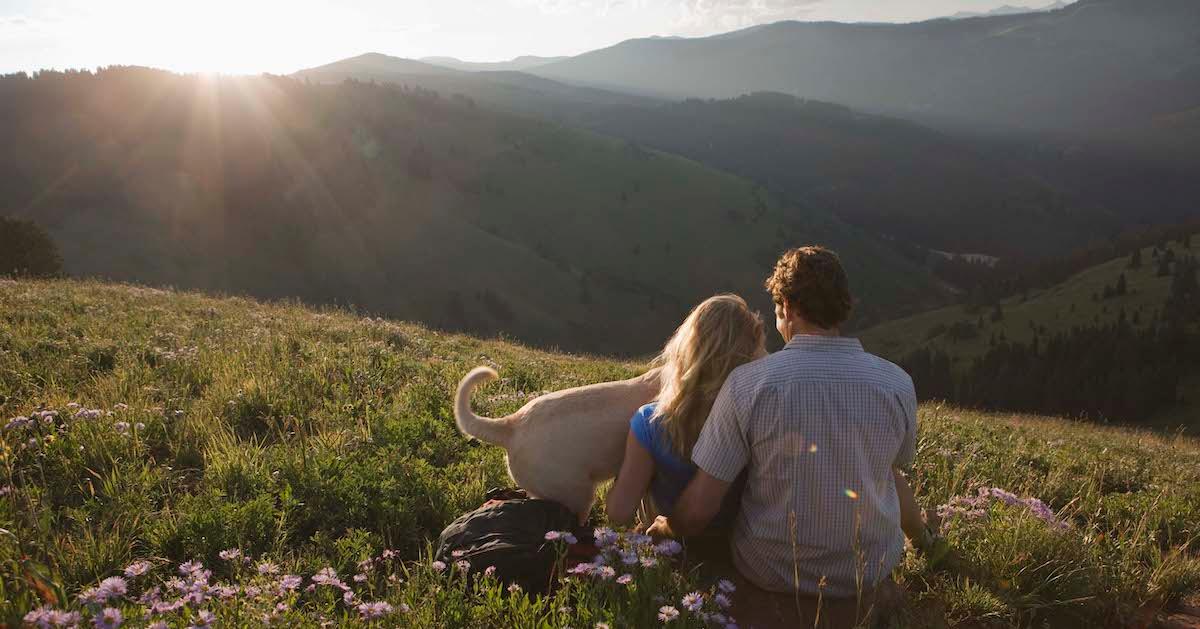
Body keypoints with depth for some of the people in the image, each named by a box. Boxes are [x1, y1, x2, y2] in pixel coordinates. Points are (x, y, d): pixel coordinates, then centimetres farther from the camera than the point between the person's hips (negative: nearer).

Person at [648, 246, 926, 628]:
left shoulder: (747, 383, -16)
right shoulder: (897, 385, -8)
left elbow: (697, 510, -15)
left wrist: (663, 529, 9)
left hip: (772, 591, -5)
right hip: (869, 593, 5)